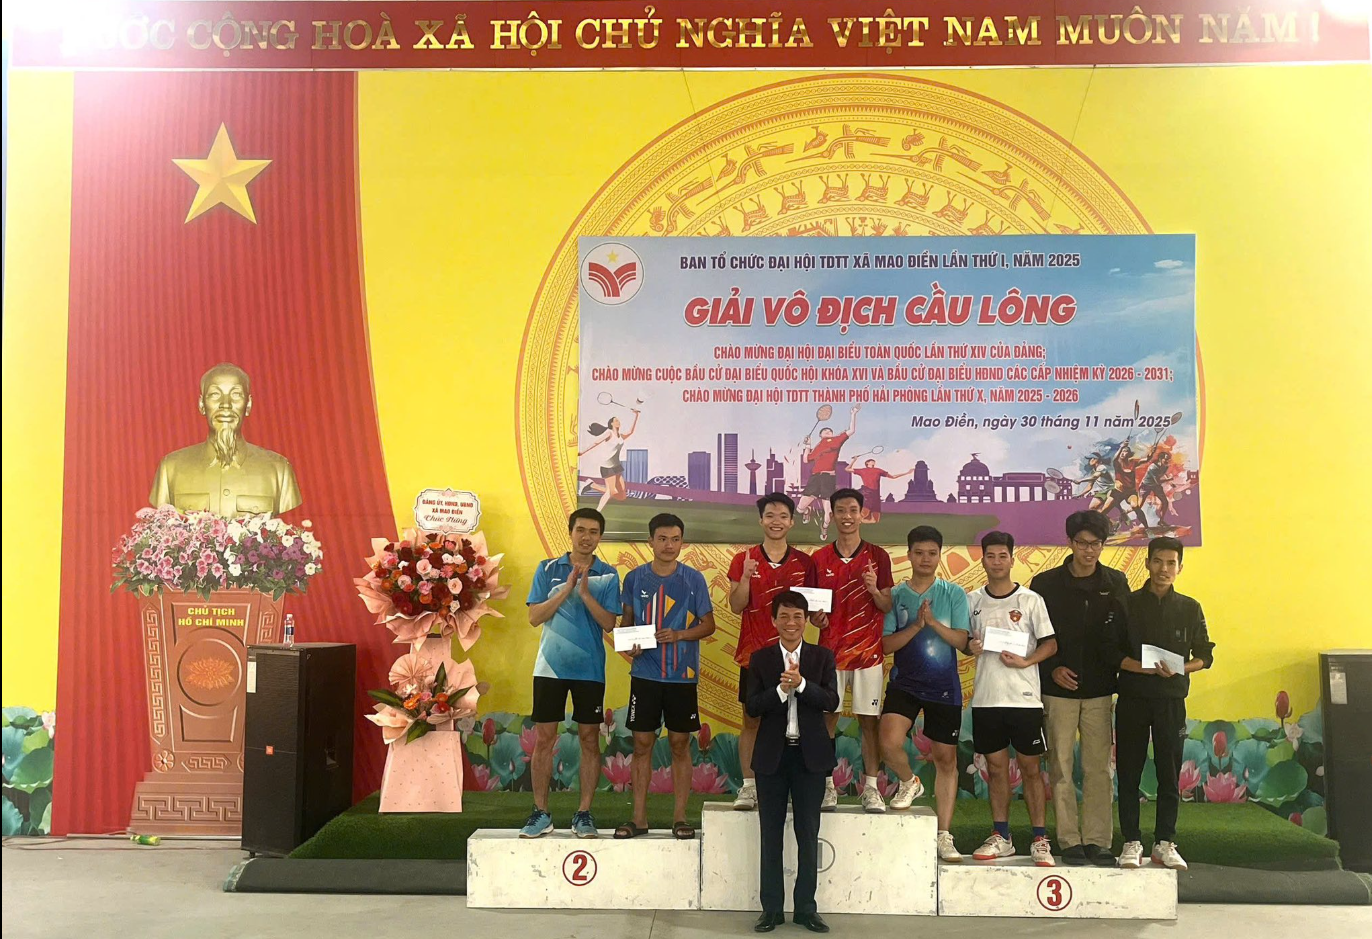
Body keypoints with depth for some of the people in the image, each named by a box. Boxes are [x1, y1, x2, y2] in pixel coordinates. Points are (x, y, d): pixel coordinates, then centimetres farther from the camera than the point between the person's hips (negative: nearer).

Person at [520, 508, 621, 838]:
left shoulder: (608, 575, 2)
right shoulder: (548, 569, 3)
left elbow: (609, 623, -6)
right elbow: (534, 617, -4)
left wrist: (585, 592, -19)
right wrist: (567, 588, -13)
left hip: (589, 668, 0)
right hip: (550, 666, 0)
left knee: (589, 739, 4)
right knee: (543, 739, 2)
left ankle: (584, 814, 14)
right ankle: (540, 813, 14)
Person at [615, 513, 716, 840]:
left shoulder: (694, 579, -1)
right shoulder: (635, 578, 3)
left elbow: (708, 624, 2)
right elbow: (626, 621, 11)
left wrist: (679, 635, -15)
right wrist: (629, 643, -9)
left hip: (682, 674, -1)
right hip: (645, 673, 1)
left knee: (680, 743, 6)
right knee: (642, 743, 4)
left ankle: (680, 817, 15)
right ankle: (639, 818, 14)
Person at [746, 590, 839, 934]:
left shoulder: (822, 657, 2)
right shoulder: (760, 658, 2)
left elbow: (831, 701, -9)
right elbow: (752, 706, -6)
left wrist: (801, 684, -23)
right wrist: (781, 689, -21)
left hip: (810, 754, 0)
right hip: (772, 755, 0)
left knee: (808, 834, 7)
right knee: (771, 835, 7)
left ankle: (805, 907, 18)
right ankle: (771, 908, 17)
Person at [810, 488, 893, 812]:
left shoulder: (878, 557, 3)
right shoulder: (819, 558, 5)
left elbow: (888, 606, 4)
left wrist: (874, 590, -16)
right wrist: (816, 617, -11)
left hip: (868, 651, 0)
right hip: (830, 651, 1)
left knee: (869, 720, 3)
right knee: (826, 719, 2)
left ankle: (871, 787, 12)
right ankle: (827, 786, 12)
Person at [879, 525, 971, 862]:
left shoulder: (953, 593, 3)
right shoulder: (895, 595, 3)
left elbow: (962, 641, -4)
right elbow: (886, 644, -2)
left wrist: (934, 622, -19)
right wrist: (916, 625, -16)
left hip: (944, 686, 1)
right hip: (904, 683, 0)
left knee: (946, 758, 6)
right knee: (890, 744, -21)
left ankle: (944, 835, 17)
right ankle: (908, 782, 13)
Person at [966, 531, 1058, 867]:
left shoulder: (1030, 600, -1)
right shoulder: (972, 601, 7)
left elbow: (1050, 643, -1)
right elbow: (962, 640, 15)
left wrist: (1024, 661, -16)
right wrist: (970, 647, -7)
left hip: (1024, 697, -3)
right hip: (986, 697, 3)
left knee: (1030, 767, 2)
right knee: (996, 767, 9)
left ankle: (1040, 840, 11)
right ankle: (1000, 838, 18)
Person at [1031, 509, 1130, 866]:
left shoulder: (1115, 583, 6)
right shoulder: (1045, 584, 1)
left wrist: (1121, 670, -6)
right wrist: (1052, 669, -8)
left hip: (1099, 690, 1)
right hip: (1059, 689, -1)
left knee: (1099, 767, 2)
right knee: (1061, 767, 1)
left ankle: (1097, 840, 11)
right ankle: (1070, 841, 10)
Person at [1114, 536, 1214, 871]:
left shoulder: (1189, 608, 6)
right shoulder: (1128, 604, 2)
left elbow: (1205, 655, 9)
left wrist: (1178, 670, -10)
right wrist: (1147, 668, -16)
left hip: (1171, 701, 1)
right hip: (1132, 699, -1)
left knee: (1169, 774, 4)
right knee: (1129, 772, 2)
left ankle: (1165, 843, 15)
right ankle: (1131, 842, 10)